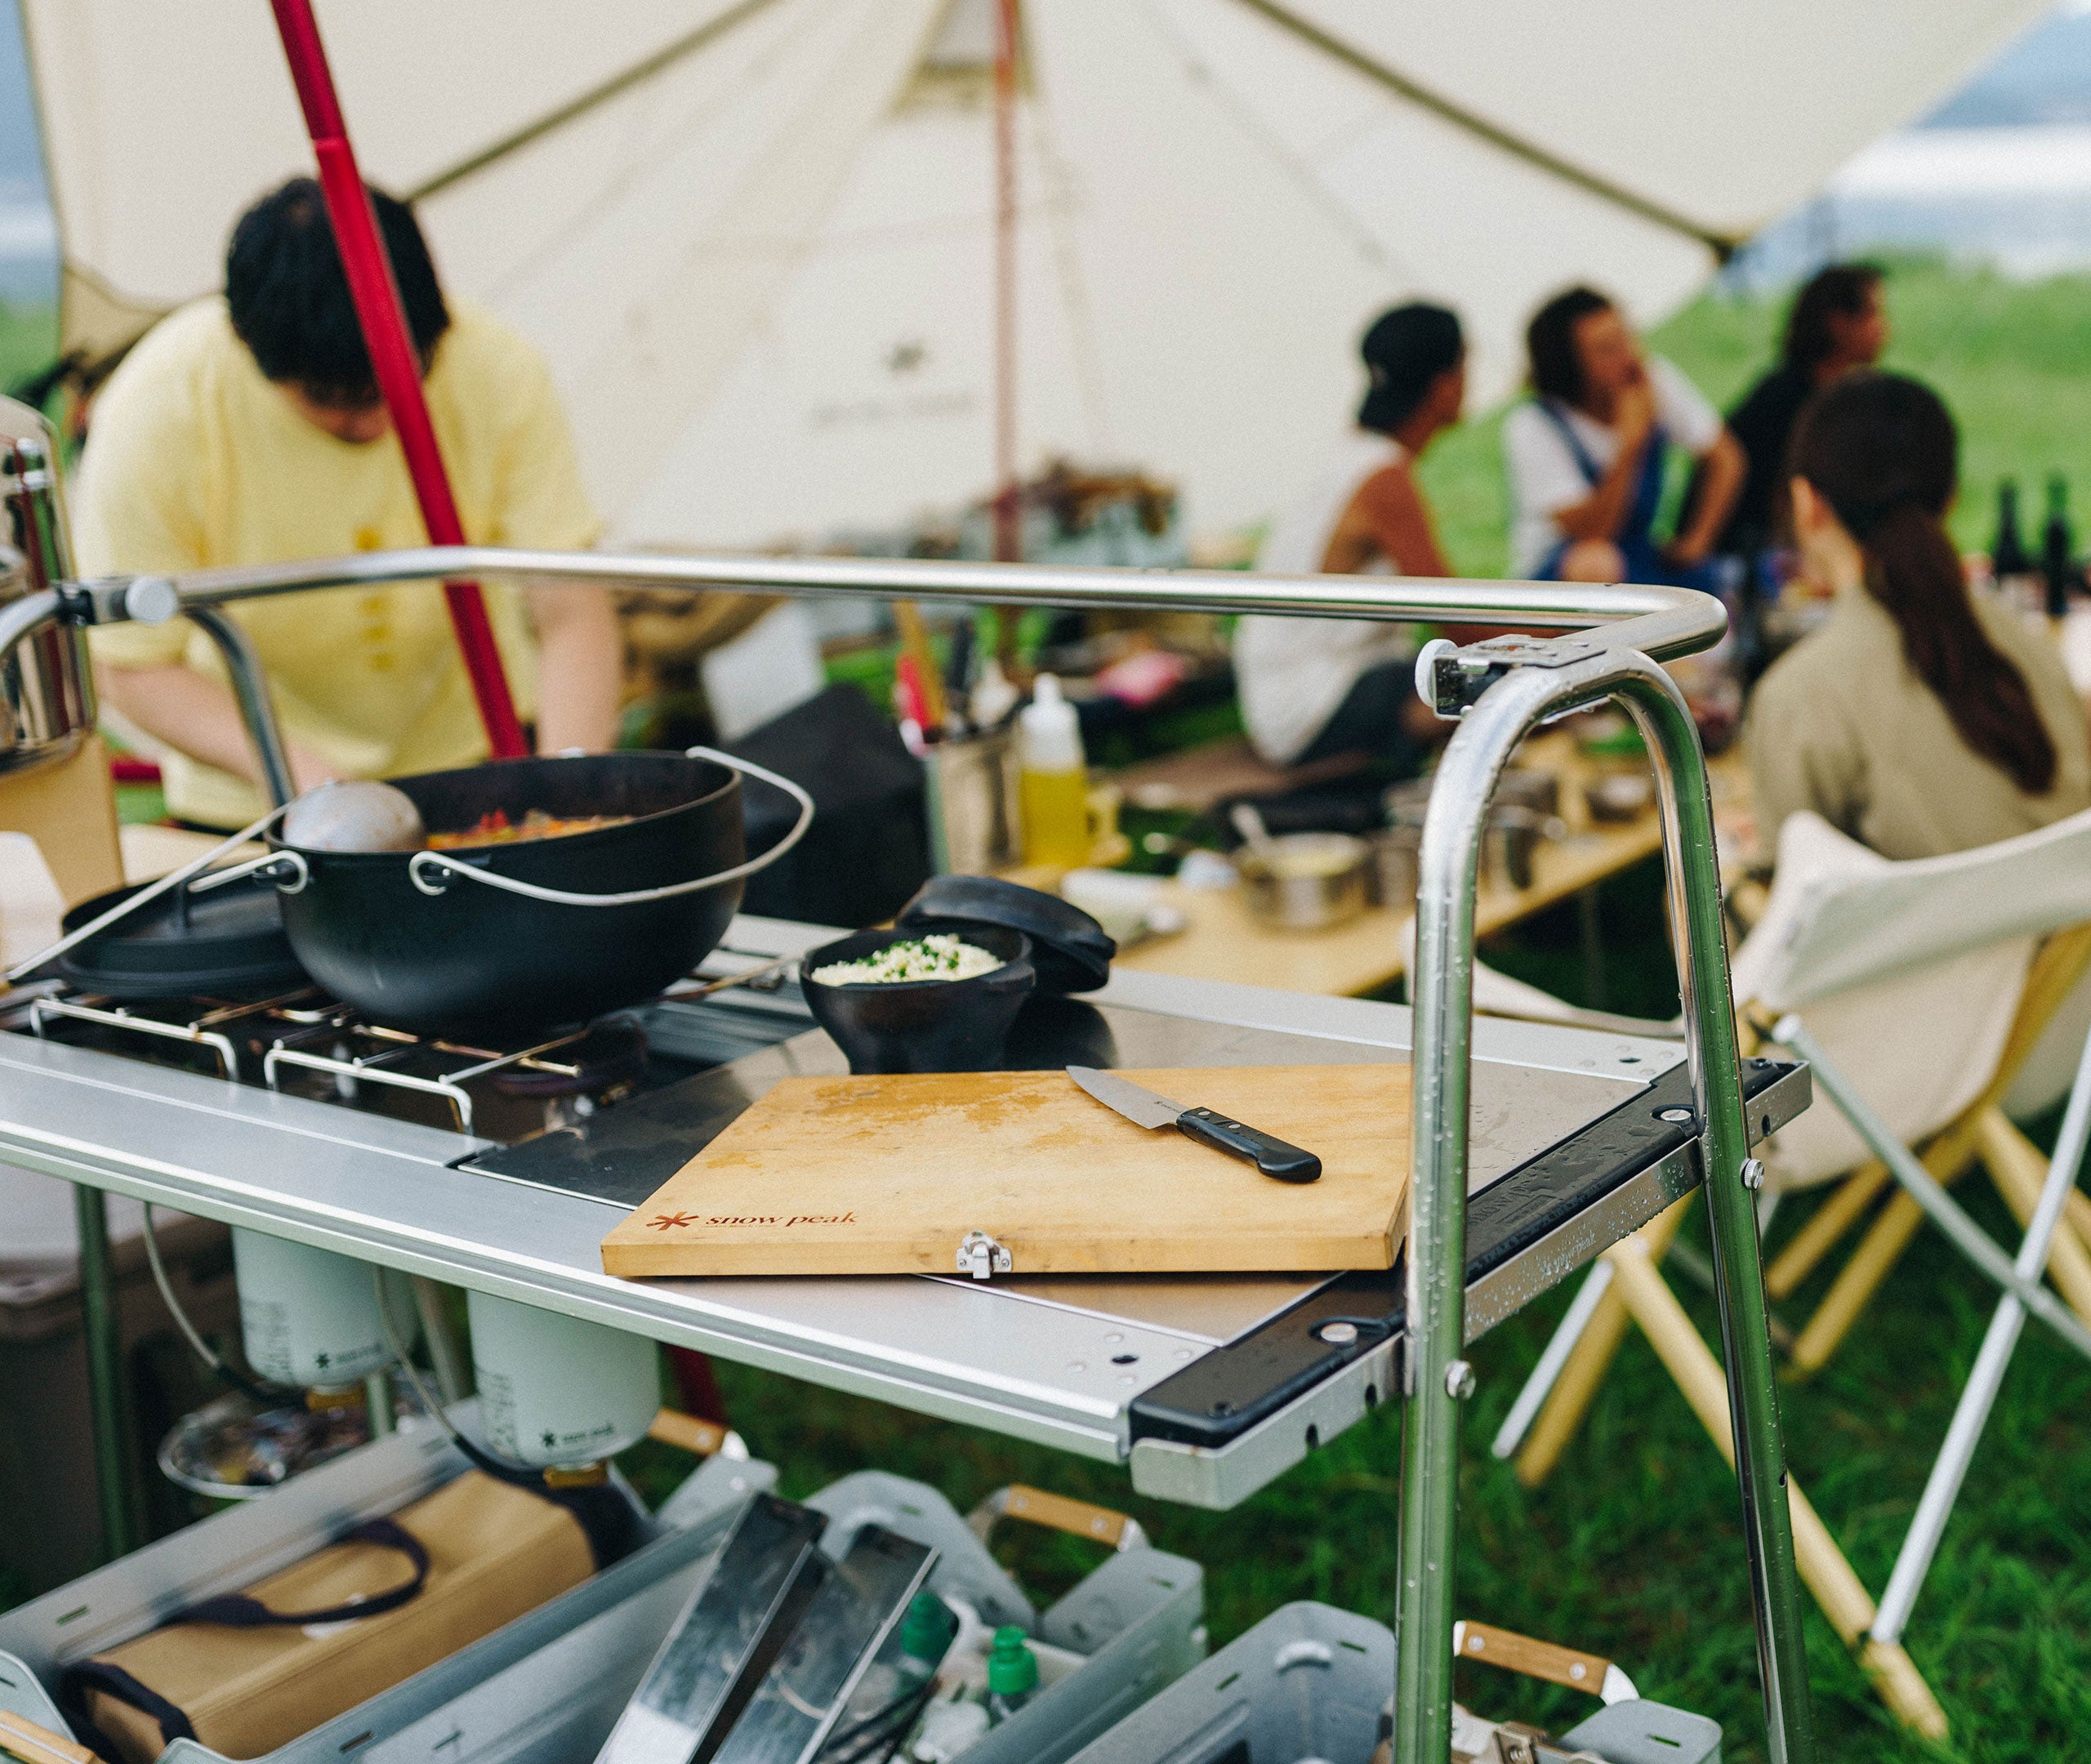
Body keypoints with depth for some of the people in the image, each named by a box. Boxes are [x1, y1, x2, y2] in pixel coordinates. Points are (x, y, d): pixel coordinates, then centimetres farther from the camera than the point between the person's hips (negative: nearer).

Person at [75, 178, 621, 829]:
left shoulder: (498, 372, -20)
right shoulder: (151, 415, -23)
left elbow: (574, 616, -17)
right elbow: (133, 667, -15)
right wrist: (298, 771, -29)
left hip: (475, 765, 0)